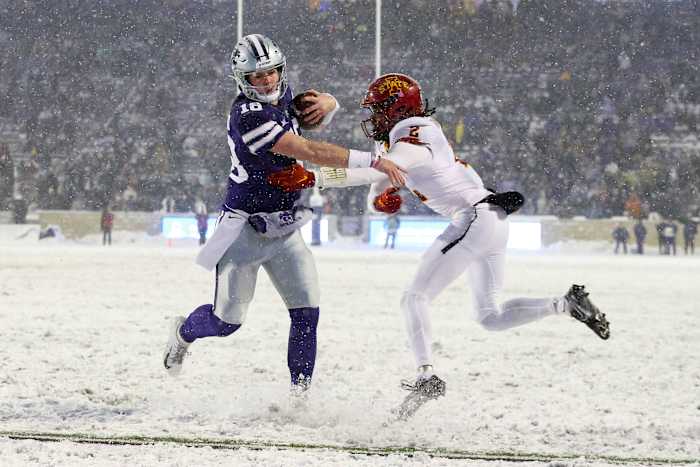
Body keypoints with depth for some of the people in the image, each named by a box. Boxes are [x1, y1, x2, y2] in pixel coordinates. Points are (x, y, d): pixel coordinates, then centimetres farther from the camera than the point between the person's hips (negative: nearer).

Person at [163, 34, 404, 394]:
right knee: (227, 321, 2)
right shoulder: (248, 115, -25)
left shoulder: (282, 99, 2)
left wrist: (326, 104, -7)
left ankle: (299, 392, 2)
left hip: (284, 229, 7)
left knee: (306, 313, -5)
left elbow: (319, 115, 20)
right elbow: (309, 151, -31)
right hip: (245, 228, -7)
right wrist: (373, 162, -34)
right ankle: (183, 332, 34)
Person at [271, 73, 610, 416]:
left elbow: (375, 172, -29)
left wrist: (314, 178, -31)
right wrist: (381, 198, -4)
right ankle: (566, 304, 5)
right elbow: (378, 182, 19)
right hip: (494, 220, 10)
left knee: (415, 298, -10)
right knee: (490, 317, 15)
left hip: (475, 217, -10)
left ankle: (426, 375, -20)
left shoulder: (411, 142, -14)